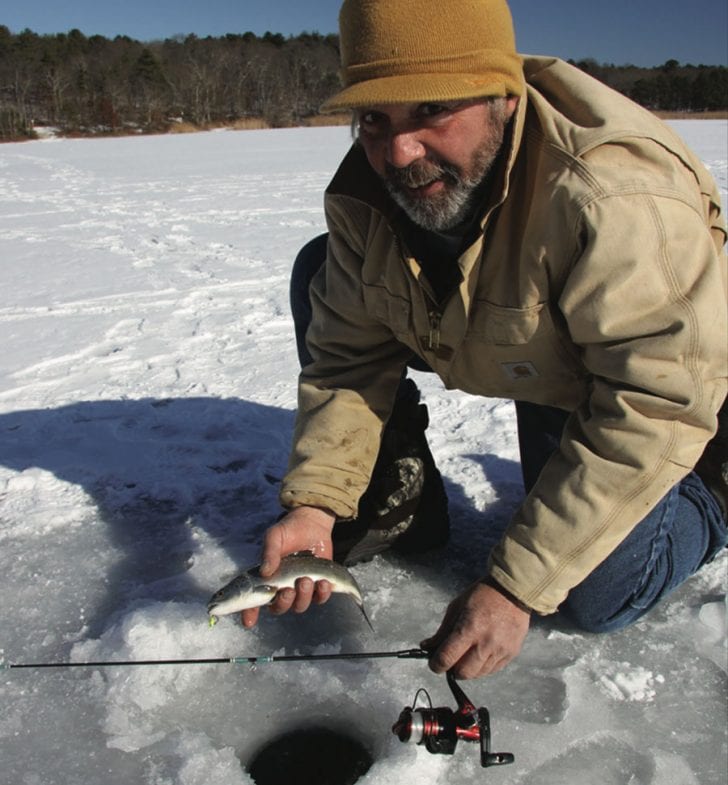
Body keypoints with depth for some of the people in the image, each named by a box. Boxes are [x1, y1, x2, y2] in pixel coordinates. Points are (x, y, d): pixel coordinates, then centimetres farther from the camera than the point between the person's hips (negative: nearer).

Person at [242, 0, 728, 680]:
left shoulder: (620, 197, -39)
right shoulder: (364, 199, -18)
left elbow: (656, 411, -36)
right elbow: (348, 358, -12)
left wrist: (513, 586, -37)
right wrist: (313, 503, -26)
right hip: (495, 357, 5)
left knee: (598, 599, -17)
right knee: (319, 272, -7)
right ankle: (395, 496, 4)